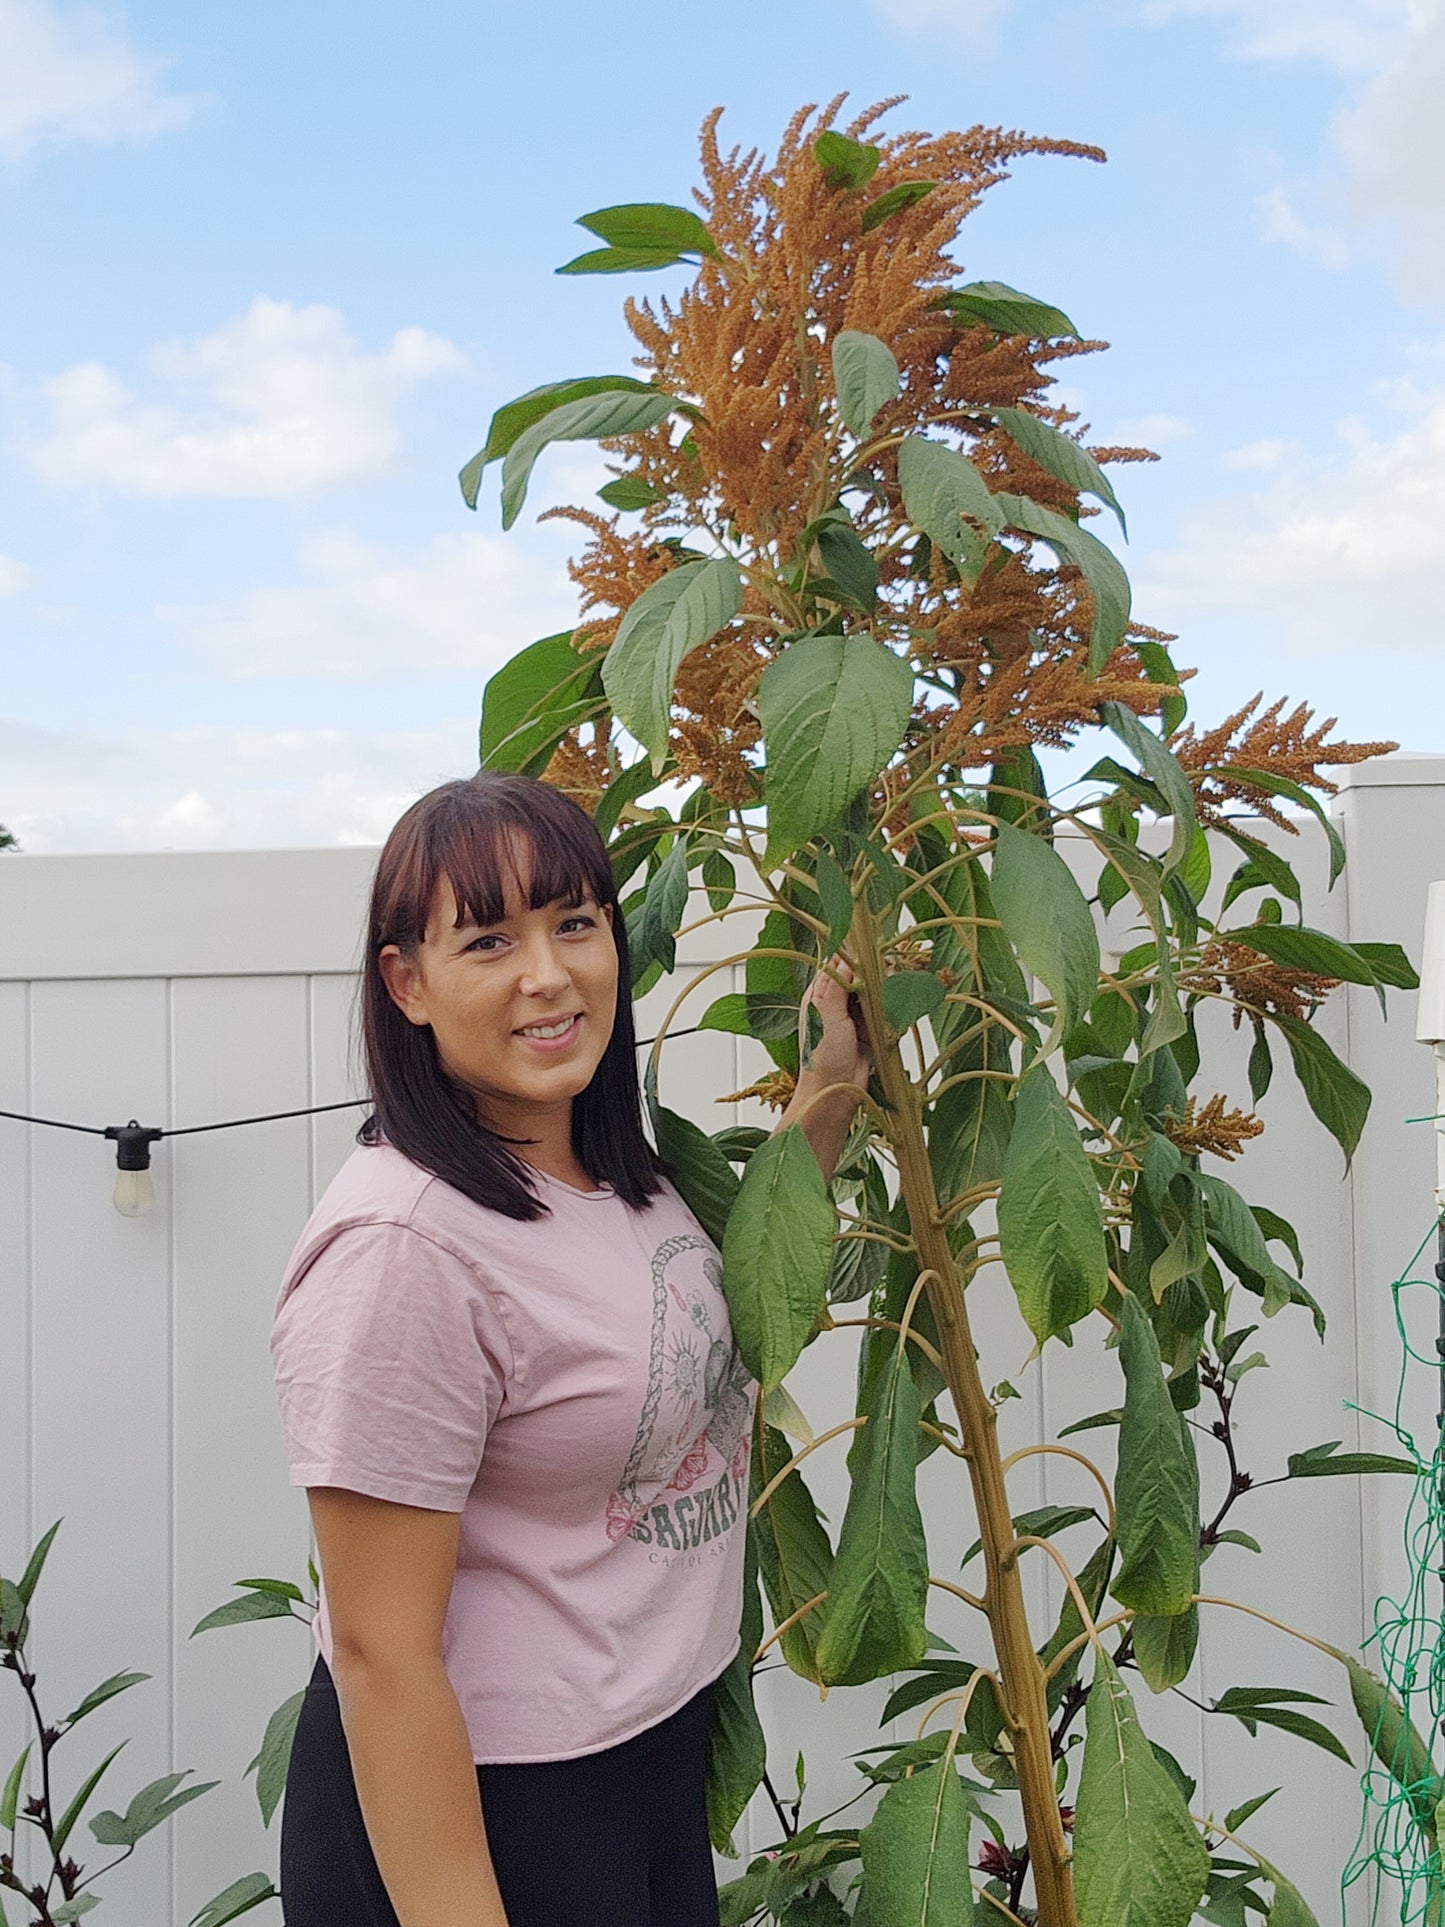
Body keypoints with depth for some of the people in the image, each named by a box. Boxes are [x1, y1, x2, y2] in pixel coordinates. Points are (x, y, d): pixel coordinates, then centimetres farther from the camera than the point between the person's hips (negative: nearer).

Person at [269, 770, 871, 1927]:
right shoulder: (404, 1246, -26)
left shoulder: (617, 1169, -1)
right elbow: (379, 1652, -24)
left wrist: (831, 1088, 12)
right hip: (474, 1804, -8)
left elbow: (719, 1312, 20)